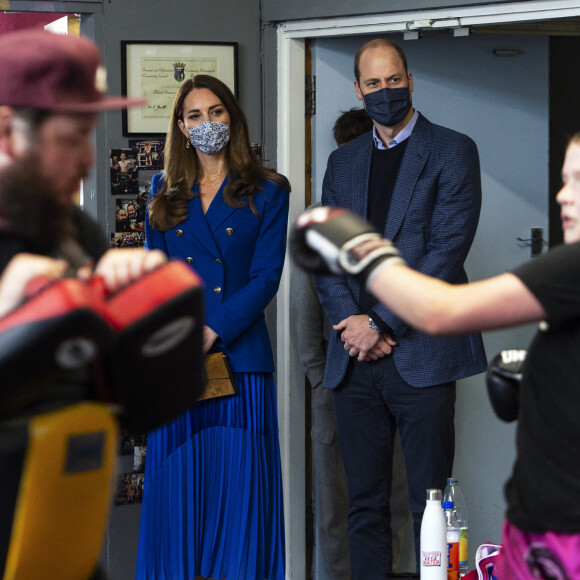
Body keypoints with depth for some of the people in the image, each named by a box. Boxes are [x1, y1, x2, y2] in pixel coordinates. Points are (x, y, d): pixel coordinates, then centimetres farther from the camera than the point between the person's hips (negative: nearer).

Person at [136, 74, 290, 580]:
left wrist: (211, 333, -14)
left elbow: (265, 278, -3)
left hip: (239, 357, -3)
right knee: (179, 483, 1)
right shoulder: (165, 193, 15)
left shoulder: (267, 192, 5)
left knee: (239, 486, -4)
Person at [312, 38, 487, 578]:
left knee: (429, 506, -3)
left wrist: (381, 325, -12)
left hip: (420, 355, -5)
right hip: (354, 357, 5)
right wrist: (350, 321, -6)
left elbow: (446, 253, -9)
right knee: (364, 505, 7)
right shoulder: (343, 161, 17)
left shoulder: (452, 151, 0)